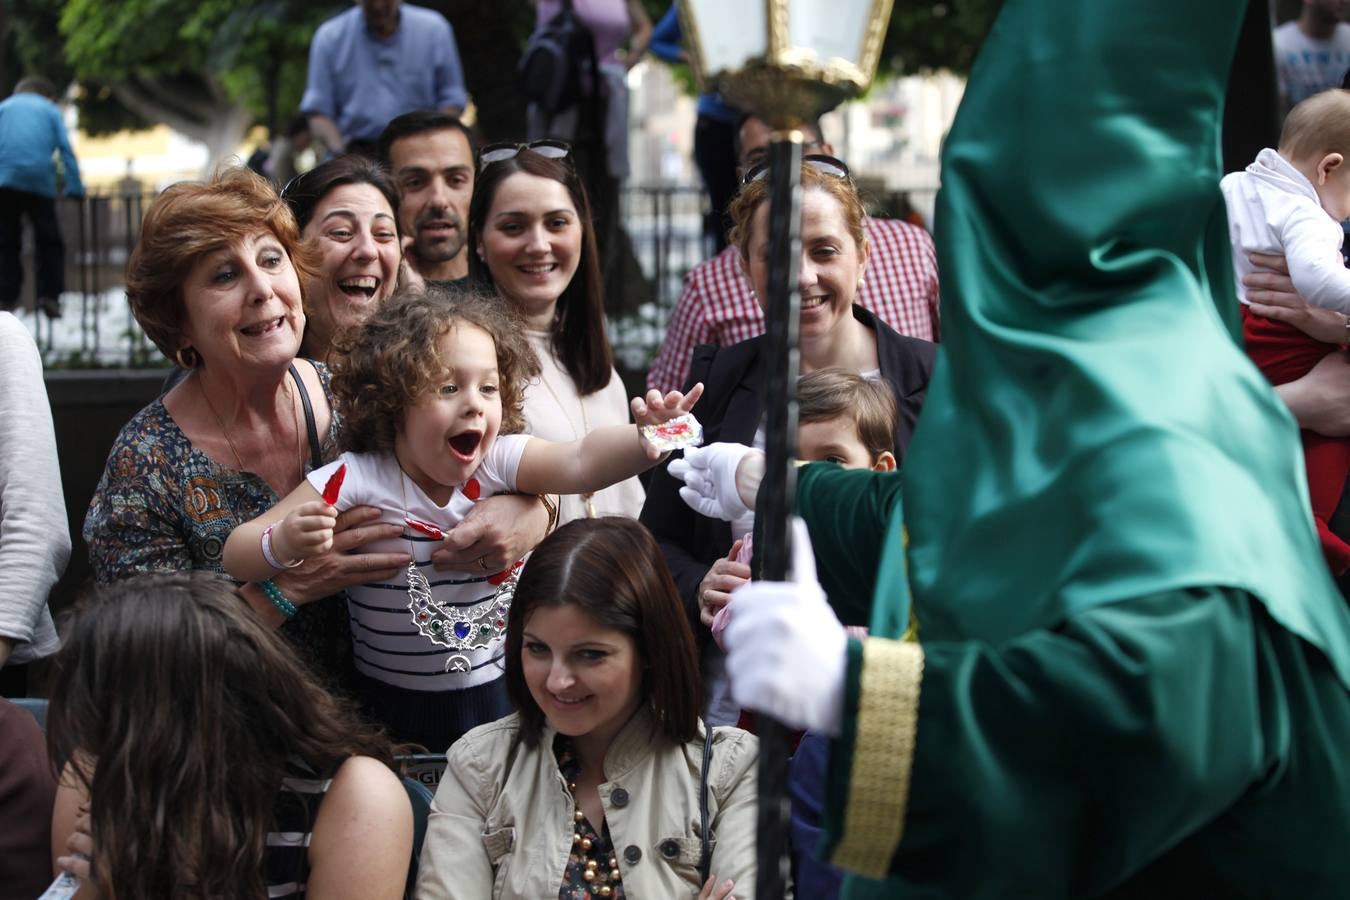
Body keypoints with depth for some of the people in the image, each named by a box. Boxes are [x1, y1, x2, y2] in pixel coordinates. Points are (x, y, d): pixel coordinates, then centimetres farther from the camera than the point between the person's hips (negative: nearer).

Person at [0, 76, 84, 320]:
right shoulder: (50, 110, 18)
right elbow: (66, 150, 8)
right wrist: (75, 188, 7)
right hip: (40, 181, -1)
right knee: (48, 242, 7)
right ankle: (49, 295, -4)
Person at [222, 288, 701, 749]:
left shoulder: (500, 462, -10)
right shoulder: (356, 479, -15)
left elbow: (579, 461, -30)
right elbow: (237, 555, -15)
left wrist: (644, 439, -51)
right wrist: (283, 544, -39)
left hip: (503, 699, 1)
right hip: (394, 710, -1)